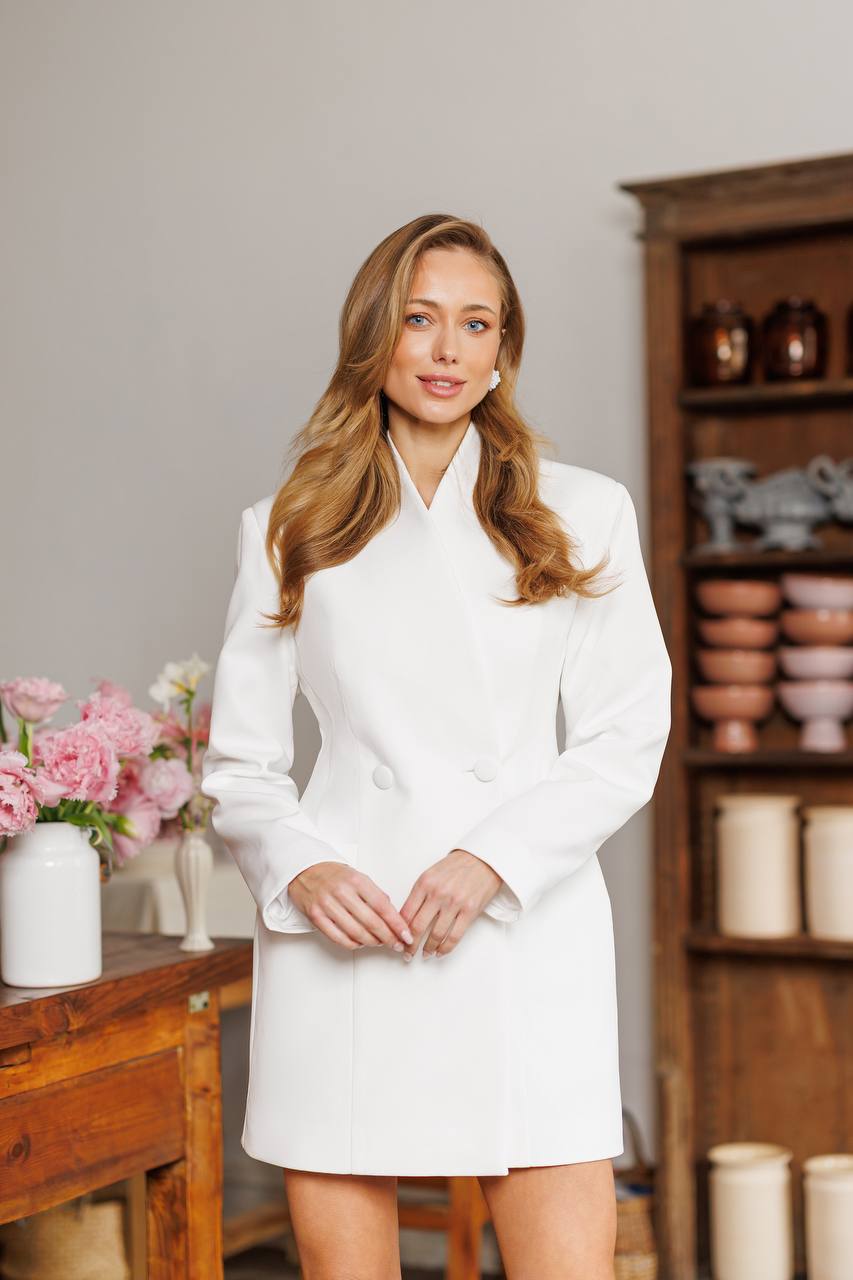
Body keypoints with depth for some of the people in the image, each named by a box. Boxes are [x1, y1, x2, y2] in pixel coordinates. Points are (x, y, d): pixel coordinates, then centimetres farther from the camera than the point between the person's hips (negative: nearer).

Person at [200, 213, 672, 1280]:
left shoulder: (583, 515, 9)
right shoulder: (289, 530, 10)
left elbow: (629, 737, 4)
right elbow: (238, 758, 10)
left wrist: (495, 856, -10)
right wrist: (299, 869, -9)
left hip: (524, 935, 0)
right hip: (341, 939, 1)